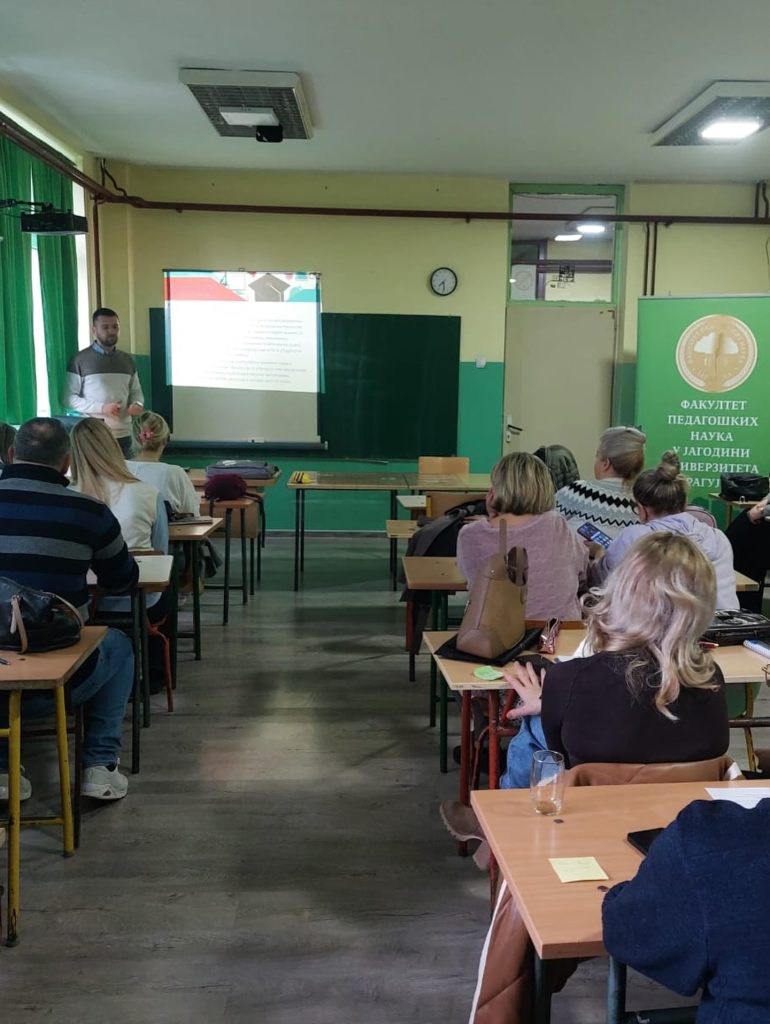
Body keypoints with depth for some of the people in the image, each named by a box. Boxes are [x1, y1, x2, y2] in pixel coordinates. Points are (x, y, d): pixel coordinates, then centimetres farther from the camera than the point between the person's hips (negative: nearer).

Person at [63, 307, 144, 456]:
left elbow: (136, 391, 19)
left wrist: (138, 404, -5)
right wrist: (101, 408, -17)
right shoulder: (80, 360, -3)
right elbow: (69, 398, -5)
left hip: (123, 435, 4)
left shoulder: (127, 360, 12)